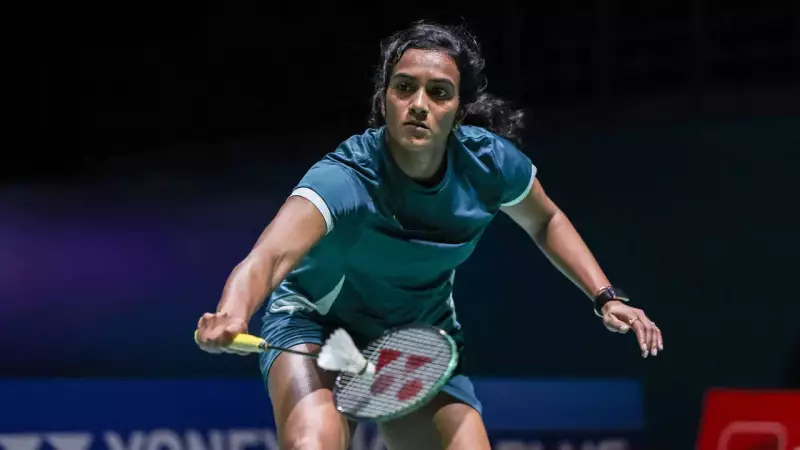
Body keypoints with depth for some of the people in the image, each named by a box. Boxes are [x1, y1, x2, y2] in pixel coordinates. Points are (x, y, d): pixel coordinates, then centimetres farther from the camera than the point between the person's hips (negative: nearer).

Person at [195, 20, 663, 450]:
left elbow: (546, 222, 4)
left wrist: (606, 297, -5)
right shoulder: (344, 179, -34)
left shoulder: (491, 162, -20)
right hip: (318, 325, -5)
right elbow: (269, 257, -53)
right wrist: (230, 316, -74)